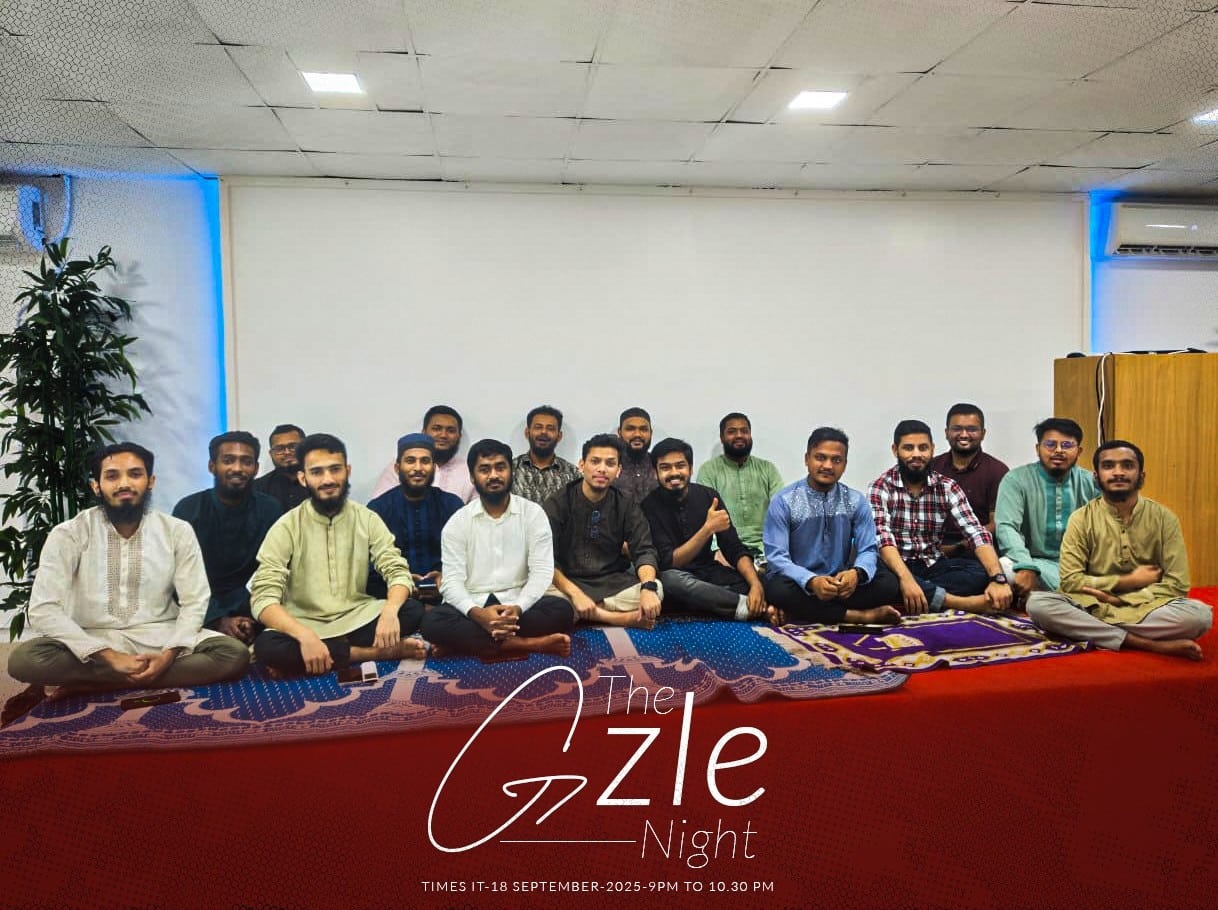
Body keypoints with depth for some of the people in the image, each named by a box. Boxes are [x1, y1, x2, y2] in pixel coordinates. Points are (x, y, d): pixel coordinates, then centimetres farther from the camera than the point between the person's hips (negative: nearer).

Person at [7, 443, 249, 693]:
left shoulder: (177, 531, -1)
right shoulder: (68, 535, -5)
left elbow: (194, 603, -3)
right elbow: (43, 610, -13)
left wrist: (169, 655, -22)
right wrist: (110, 657, -23)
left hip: (160, 637, 1)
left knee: (235, 654, -25)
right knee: (23, 659, -32)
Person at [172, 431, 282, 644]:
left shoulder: (270, 510, 0)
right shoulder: (188, 509, -2)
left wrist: (252, 619, -21)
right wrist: (218, 620, -22)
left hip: (250, 609, 2)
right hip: (202, 615, -2)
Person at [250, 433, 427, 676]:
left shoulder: (368, 519, 1)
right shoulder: (286, 528, -7)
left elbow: (398, 572, -7)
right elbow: (263, 597, -15)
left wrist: (390, 610, -30)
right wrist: (305, 635, -33)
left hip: (356, 620, 2)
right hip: (304, 625, -2)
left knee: (412, 610, -24)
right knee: (267, 647, -33)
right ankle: (374, 652, -21)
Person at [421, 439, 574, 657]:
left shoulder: (533, 513, 0)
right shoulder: (458, 522, 1)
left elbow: (542, 571, -7)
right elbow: (452, 581, -7)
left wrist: (517, 608, -26)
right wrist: (476, 613, -28)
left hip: (518, 603, 0)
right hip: (474, 606, 0)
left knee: (562, 610, -29)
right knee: (433, 623, -30)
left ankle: (466, 642, -26)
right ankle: (528, 643, -29)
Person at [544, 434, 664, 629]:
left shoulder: (626, 506, 4)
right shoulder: (557, 504, -6)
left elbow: (644, 551, -6)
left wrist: (648, 587, -28)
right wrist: (575, 594, -28)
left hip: (613, 583, 2)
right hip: (568, 582, -1)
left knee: (656, 590, -24)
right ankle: (624, 618, -22)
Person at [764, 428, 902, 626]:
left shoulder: (856, 501, 2)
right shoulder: (784, 501, -8)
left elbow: (868, 550, -1)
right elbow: (776, 557, -14)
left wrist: (857, 573, -26)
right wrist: (811, 581, -33)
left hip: (840, 582, 4)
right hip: (798, 583, -3)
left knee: (888, 583, -21)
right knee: (779, 590, -36)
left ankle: (798, 613, -23)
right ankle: (859, 615, -23)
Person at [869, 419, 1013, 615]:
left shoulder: (947, 487, 2)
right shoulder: (881, 487, -7)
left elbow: (976, 533, -9)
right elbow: (883, 537, -21)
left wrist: (998, 578, -26)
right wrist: (906, 579, -38)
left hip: (934, 566, 3)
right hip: (897, 567, -3)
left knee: (981, 573, -24)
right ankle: (968, 603, -32)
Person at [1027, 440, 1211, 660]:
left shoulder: (1163, 518, 3)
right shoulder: (1081, 519, 1)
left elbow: (1177, 585, -3)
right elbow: (1070, 581, -6)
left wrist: (1118, 599, -13)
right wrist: (1129, 581, -8)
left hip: (1147, 609, 0)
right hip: (1091, 607, 0)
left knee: (1200, 613, -30)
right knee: (1038, 602, -31)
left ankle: (1096, 634, -24)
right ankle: (1150, 644, -29)